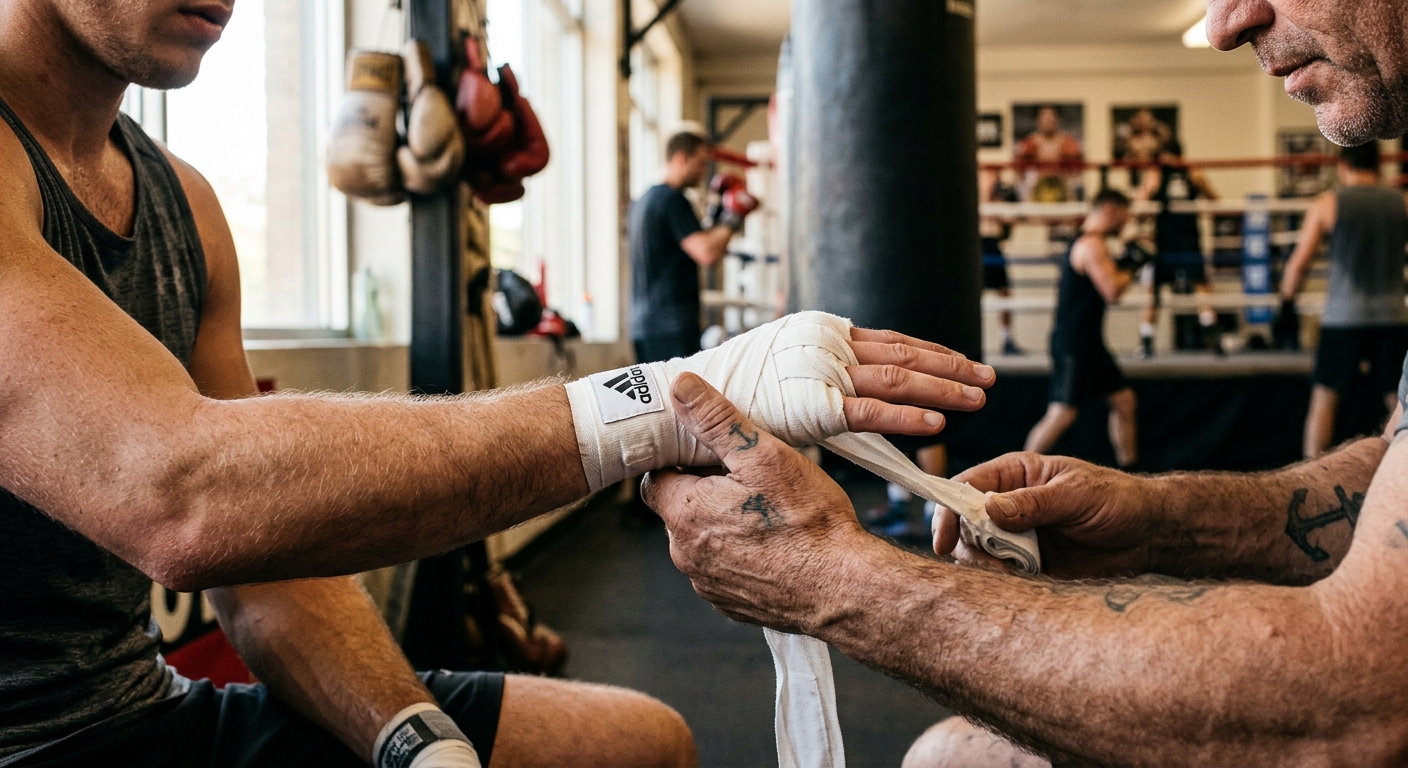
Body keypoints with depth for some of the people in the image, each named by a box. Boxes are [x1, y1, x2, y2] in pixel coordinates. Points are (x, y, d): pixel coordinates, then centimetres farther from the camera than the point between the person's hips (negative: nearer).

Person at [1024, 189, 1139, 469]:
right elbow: (1112, 291, -26)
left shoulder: (1085, 243, 16)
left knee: (1124, 400, 13)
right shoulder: (1093, 245, -16)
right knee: (1062, 414, -11)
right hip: (1073, 344, -11)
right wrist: (1129, 271, -7)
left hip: (1088, 343, 11)